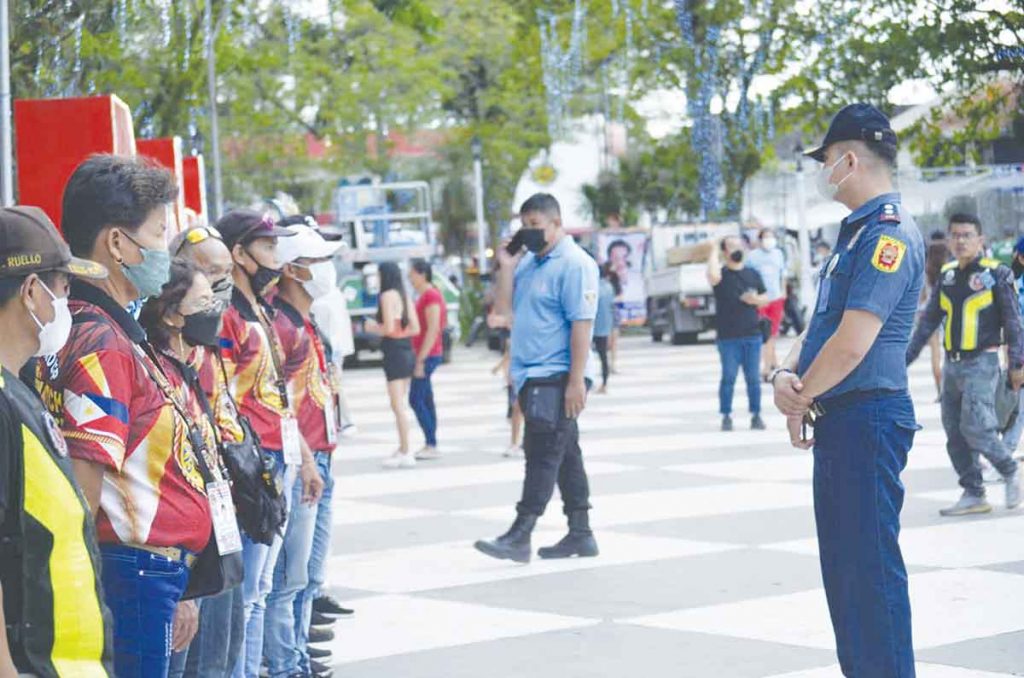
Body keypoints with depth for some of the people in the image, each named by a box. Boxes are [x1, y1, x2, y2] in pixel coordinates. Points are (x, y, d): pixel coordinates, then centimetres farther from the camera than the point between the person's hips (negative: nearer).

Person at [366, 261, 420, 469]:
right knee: (400, 404, 16)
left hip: (394, 352, -8)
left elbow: (389, 328, -19)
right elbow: (415, 328, 11)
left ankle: (405, 453, -5)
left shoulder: (387, 296, -12)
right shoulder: (404, 296, 11)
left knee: (398, 405, -5)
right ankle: (403, 449, 21)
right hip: (407, 351, 8)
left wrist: (373, 327, 0)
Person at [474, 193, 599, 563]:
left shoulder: (574, 264, -11)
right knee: (565, 455, 12)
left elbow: (582, 324, -17)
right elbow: (503, 308, 15)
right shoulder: (528, 262, 14)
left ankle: (520, 536, -10)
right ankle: (581, 534, 18)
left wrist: (576, 381, -21)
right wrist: (506, 267, 1)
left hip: (555, 377, -9)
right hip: (532, 376, 9)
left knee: (543, 456, -8)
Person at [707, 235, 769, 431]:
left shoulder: (753, 274, 11)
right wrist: (714, 252, -14)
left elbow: (766, 297, 15)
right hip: (728, 337, -3)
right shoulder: (722, 273, -2)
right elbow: (713, 276, -27)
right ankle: (726, 416, 7)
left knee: (753, 378, 6)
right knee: (728, 377, 0)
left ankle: (756, 416, 12)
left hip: (752, 336, 3)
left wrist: (756, 299, -8)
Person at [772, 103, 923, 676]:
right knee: (844, 564, 15)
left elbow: (851, 344, -22)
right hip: (840, 421, 10)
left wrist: (801, 398, -8)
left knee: (871, 564, -8)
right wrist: (787, 374, -1)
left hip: (869, 419, -10)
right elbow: (823, 326, 19)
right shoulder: (857, 233, 17)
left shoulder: (890, 233, -16)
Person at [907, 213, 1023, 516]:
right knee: (955, 435, 5)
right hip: (952, 365, 6)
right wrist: (906, 358, 12)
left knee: (976, 428, -15)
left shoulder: (996, 274, -6)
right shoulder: (946, 276, 10)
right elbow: (929, 321, 16)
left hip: (981, 364, -6)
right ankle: (973, 494, 13)